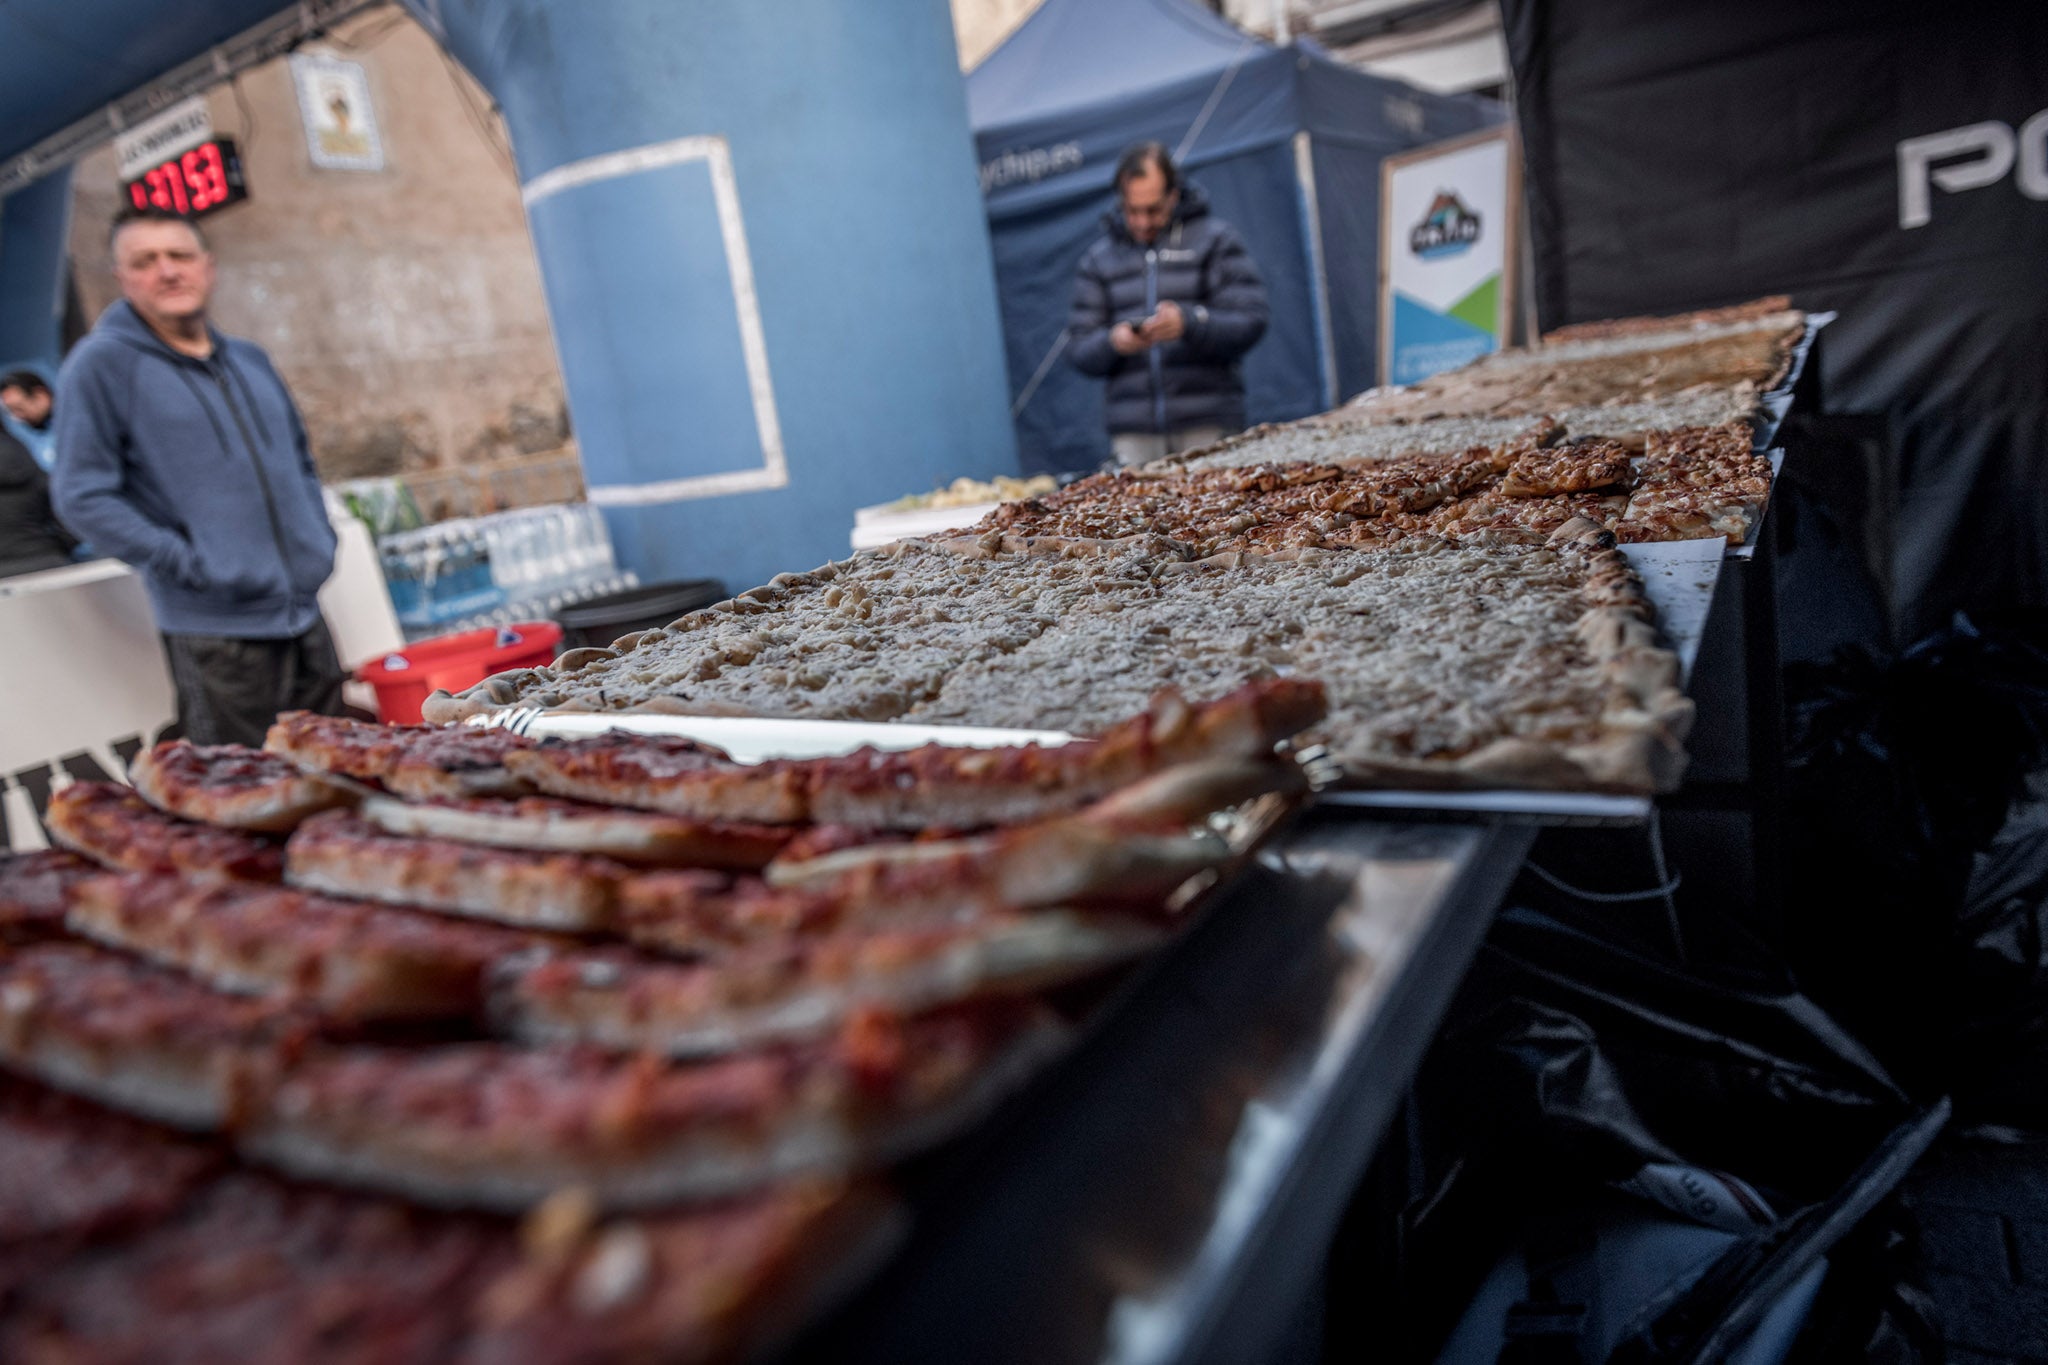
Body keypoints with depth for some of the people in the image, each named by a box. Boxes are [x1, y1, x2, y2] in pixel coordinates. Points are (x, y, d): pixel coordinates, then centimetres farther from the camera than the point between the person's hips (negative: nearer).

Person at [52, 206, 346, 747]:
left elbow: (299, 458, 25)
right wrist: (186, 562, -15)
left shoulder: (249, 359, 15)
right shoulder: (102, 364, -5)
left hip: (306, 617, 6)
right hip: (215, 632, -6)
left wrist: (319, 538, 11)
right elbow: (81, 497, -9)